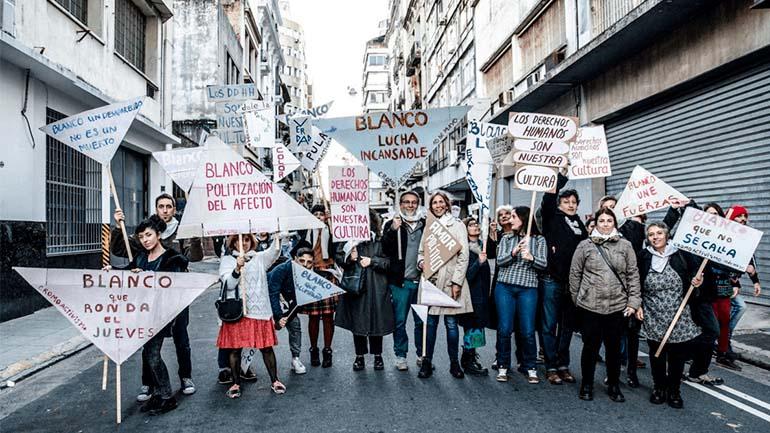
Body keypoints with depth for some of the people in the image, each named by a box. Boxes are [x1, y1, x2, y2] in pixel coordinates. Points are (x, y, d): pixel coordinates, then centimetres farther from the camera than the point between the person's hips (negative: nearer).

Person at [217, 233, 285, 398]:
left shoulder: (260, 258, 11)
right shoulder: (227, 260, 7)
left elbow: (275, 251, -9)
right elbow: (228, 284, -6)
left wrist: (277, 235, -26)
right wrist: (237, 268, -23)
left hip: (260, 310, 1)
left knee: (266, 347, 3)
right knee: (235, 348, 5)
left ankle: (274, 380, 15)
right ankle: (236, 383, 20)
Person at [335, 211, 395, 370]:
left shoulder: (380, 240, -2)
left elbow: (389, 260, -3)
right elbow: (339, 258, 6)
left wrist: (372, 261, -13)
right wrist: (349, 257, -13)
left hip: (376, 287, -1)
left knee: (376, 320, 6)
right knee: (356, 321, 8)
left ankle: (378, 355, 25)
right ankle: (359, 356, 24)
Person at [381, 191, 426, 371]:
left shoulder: (426, 224, 8)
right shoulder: (392, 224, 4)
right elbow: (384, 249, -7)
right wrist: (392, 230, -19)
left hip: (421, 280, 2)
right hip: (400, 281, -1)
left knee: (422, 320, 9)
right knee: (399, 321, 6)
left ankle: (422, 355, 24)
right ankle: (400, 356, 19)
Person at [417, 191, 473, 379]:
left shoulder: (457, 225, 2)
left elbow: (463, 255, -3)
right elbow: (421, 252, 19)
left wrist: (457, 281, -9)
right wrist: (422, 262, -4)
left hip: (450, 280, -3)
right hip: (431, 279, 3)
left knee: (451, 322, 2)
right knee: (430, 322, 4)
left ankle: (454, 363, 16)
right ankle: (427, 362, 14)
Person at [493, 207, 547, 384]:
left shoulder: (539, 240, 6)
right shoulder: (506, 238, 11)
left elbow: (543, 264, -2)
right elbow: (499, 261, 0)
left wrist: (531, 257, -22)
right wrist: (514, 252, -17)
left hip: (528, 289, -1)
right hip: (505, 287, 1)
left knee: (528, 331, -2)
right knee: (504, 329, 0)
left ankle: (530, 367, 17)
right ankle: (503, 366, 15)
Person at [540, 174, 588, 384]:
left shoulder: (579, 223, 13)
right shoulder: (552, 217, 0)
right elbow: (548, 197, -16)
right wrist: (561, 176, -14)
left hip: (573, 281, 5)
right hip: (553, 279, -5)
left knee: (568, 325, 13)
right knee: (550, 325, 2)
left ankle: (563, 365, 24)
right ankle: (551, 367, 12)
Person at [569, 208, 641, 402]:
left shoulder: (625, 246, 4)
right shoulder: (585, 245, 0)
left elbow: (633, 275, 4)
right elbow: (575, 273, 4)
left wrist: (633, 301, 0)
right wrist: (576, 298, 5)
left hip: (617, 306, 2)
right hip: (590, 306, -1)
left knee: (614, 348, 12)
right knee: (590, 346, 7)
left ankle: (614, 386, 29)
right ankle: (587, 385, 23)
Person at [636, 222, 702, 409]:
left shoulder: (681, 255, -1)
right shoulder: (643, 257, 2)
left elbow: (694, 274, 12)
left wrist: (697, 282, -10)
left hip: (679, 316, 0)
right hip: (653, 317, 0)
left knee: (678, 354, 5)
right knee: (657, 353, 8)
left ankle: (674, 390, 21)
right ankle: (659, 388, 24)